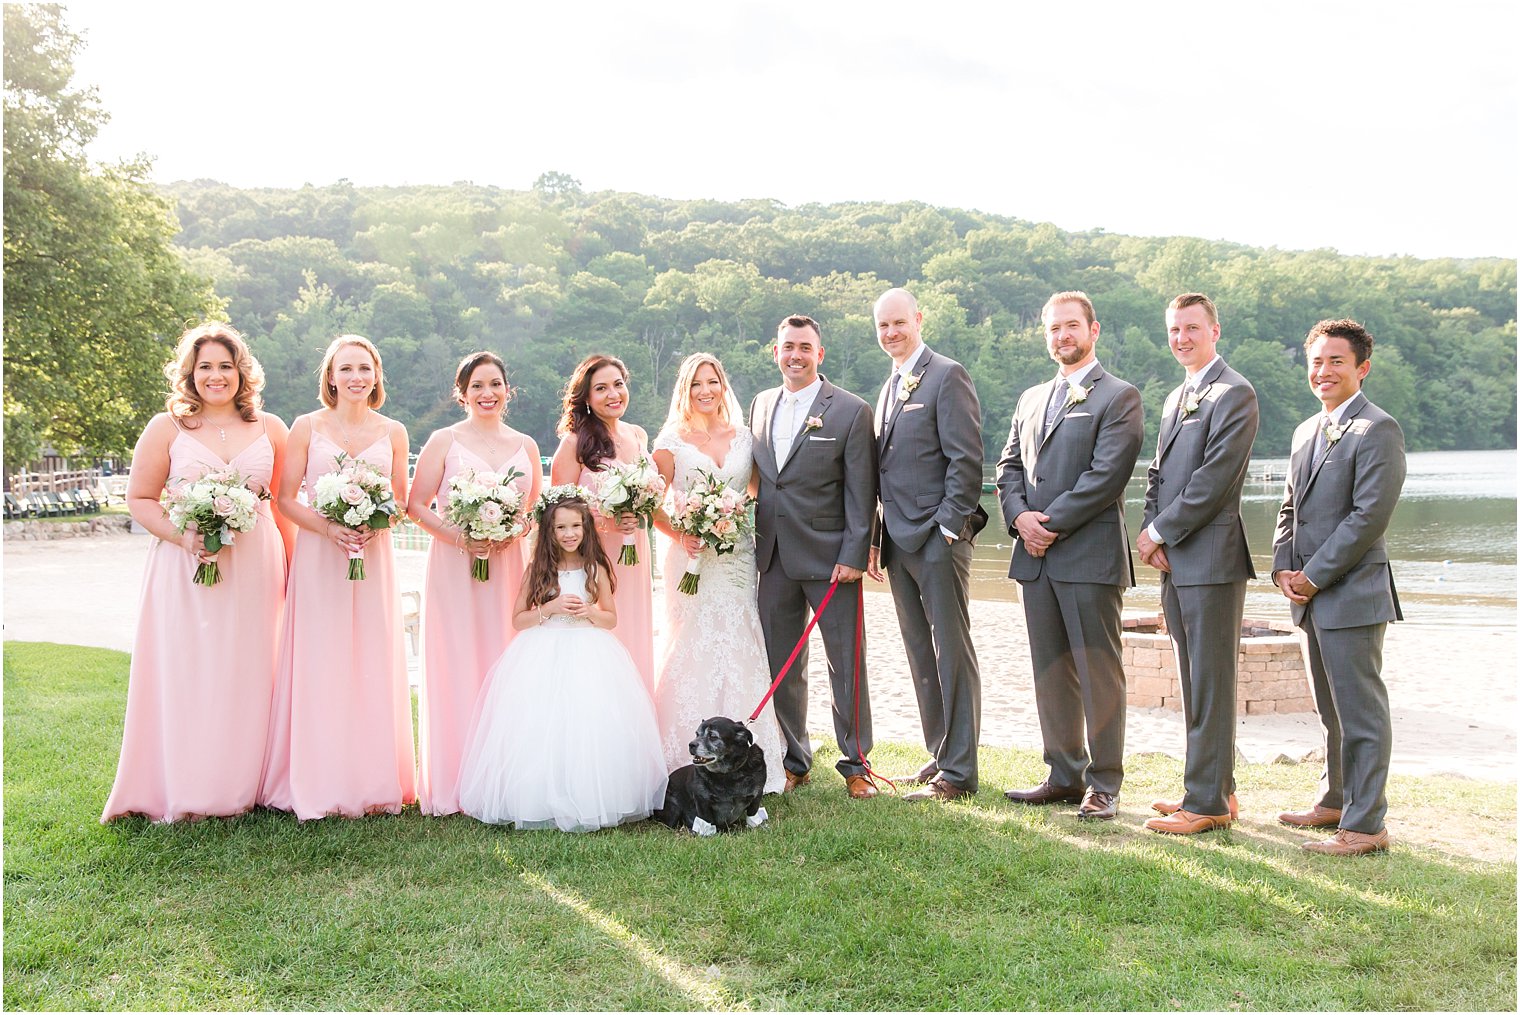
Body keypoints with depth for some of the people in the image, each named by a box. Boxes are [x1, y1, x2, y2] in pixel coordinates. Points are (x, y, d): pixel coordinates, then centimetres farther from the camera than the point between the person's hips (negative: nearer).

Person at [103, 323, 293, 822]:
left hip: (255, 570, 2)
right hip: (186, 571, -1)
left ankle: (242, 787, 17)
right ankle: (184, 795, 11)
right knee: (185, 676, 0)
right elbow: (139, 499, 3)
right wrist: (183, 536, -14)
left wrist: (293, 568, 6)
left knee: (247, 676, 5)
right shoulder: (167, 428, 3)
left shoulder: (270, 429, 8)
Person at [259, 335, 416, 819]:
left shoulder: (393, 432, 7)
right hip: (318, 558, -2)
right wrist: (328, 527, -16)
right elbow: (286, 499, 0)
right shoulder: (307, 427, 2)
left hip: (374, 558, 2)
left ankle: (371, 781, 13)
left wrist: (375, 525, -10)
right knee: (319, 667, -1)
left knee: (371, 666, 4)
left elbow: (402, 501, 11)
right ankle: (317, 784, 8)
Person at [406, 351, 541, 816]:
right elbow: (416, 505, -2)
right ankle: (452, 787, 4)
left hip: (509, 567, 3)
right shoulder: (444, 441, 1)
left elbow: (539, 509, 16)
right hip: (454, 568, -3)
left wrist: (515, 532, -4)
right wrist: (458, 537, -15)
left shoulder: (525, 446, 11)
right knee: (456, 669, -3)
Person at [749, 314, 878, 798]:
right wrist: (752, 542, 7)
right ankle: (794, 761, 23)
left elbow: (861, 492, -7)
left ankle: (855, 763, 15)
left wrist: (854, 555, -13)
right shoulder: (760, 405, 11)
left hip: (830, 557, -5)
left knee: (846, 663, 2)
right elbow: (755, 477, 14)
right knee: (781, 666, 11)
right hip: (774, 558, 5)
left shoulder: (851, 411, -4)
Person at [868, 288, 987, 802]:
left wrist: (949, 527, -16)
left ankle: (959, 770, 3)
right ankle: (939, 756, 21)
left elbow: (966, 458, -12)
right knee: (920, 655, 12)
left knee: (951, 653, -3)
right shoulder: (889, 387, 20)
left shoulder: (947, 375, -6)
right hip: (899, 541, 8)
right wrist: (876, 538, 14)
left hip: (938, 537, -8)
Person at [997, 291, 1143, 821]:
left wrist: (1051, 523, -13)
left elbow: (1106, 475, -12)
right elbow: (1009, 466, 15)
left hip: (1089, 554, -6)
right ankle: (1064, 774, 20)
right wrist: (1020, 517, -4)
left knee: (1098, 672, -2)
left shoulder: (1118, 397, -2)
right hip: (1035, 556, 7)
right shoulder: (1031, 399, 20)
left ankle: (1104, 785, 6)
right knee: (1051, 671, 11)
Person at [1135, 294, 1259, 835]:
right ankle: (1216, 788, 23)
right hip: (1174, 561, 9)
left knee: (1211, 684, -4)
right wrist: (1151, 531, 2)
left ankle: (1208, 802, 2)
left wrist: (1161, 532, -12)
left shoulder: (1234, 394, -9)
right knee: (1193, 683, 13)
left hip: (1211, 558, -9)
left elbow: (1214, 480, -17)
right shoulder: (1175, 398, 20)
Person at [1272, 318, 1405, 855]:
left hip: (1353, 593, -8)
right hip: (1312, 594, 8)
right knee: (1333, 710, 18)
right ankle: (1336, 800, 30)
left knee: (1361, 711, -3)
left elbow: (1368, 517, -18)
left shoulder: (1378, 431, -11)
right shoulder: (1307, 431, 17)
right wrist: (1283, 568, 4)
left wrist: (1314, 577, -15)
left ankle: (1364, 825, 3)